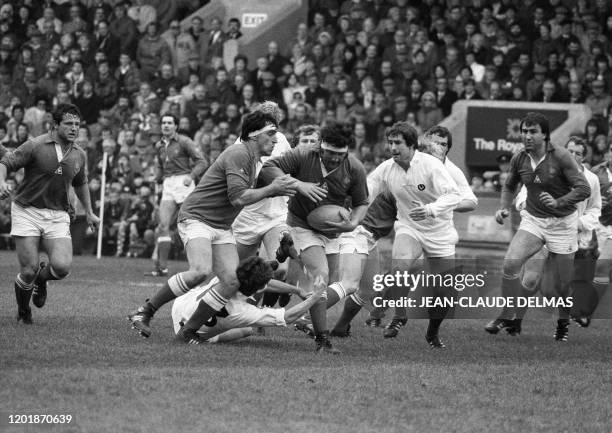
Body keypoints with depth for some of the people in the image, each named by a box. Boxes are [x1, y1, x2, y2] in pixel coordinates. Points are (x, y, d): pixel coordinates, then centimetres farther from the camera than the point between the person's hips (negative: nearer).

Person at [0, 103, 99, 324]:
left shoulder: (79, 155, 6)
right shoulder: (35, 146, -10)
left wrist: (89, 212, 26)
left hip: (58, 216, 3)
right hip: (27, 212, -3)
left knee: (62, 266, -17)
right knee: (29, 270, -8)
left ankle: (42, 277, 21)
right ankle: (23, 312, 21)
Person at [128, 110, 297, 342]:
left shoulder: (253, 158, 15)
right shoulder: (238, 154, -17)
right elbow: (238, 197, -25)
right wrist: (271, 189, -18)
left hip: (222, 227, 10)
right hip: (196, 218, -10)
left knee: (232, 281, -9)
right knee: (201, 271, -31)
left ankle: (190, 329, 2)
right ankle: (144, 311, -17)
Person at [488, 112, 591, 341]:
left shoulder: (560, 157, -16)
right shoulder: (519, 159, -3)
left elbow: (584, 189, -18)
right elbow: (509, 186, 16)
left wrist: (558, 202, -31)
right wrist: (504, 208, -2)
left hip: (562, 222, -3)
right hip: (532, 219, 3)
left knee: (565, 282, 2)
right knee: (510, 262, -20)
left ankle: (563, 322, 29)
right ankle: (508, 317, -8)